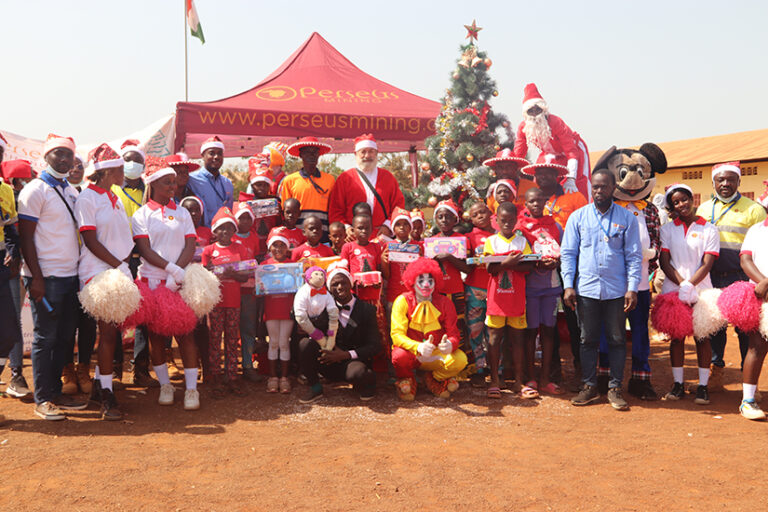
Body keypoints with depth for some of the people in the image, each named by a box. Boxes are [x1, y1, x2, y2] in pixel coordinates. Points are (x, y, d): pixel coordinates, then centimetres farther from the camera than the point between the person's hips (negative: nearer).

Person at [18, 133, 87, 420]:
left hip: (70, 275, 7)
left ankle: (55, 392, 19)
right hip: (46, 277, -7)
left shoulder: (71, 192, 15)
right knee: (45, 338, -1)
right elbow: (26, 237, -10)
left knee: (64, 337, 9)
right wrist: (36, 277, -16)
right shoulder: (35, 191, -6)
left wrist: (80, 271, 12)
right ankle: (42, 400, 7)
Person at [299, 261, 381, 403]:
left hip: (353, 361, -3)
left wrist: (345, 354, -16)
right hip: (328, 364, 3)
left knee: (357, 373, -38)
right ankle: (315, 388, -4)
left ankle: (368, 381, 1)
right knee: (305, 343, -22)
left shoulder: (366, 309, -2)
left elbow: (375, 346, -6)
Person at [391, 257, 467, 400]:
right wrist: (419, 347, -38)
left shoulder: (444, 303, -2)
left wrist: (450, 344, -34)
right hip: (411, 353, -2)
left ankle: (434, 379, 6)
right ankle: (406, 380, 1)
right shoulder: (403, 301, -9)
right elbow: (397, 334, -17)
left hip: (436, 355, 2)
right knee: (400, 355, -36)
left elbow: (454, 334, -6)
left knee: (460, 359, -27)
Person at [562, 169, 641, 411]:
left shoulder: (627, 218, 4)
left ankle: (615, 388, 16)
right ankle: (589, 386, 19)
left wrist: (632, 288, -5)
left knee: (617, 340, 5)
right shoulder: (578, 217, 6)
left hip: (616, 291, -1)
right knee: (588, 339, 7)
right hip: (586, 289, 1)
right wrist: (568, 285, -3)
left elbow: (634, 255, 3)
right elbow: (568, 253, 6)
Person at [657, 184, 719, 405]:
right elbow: (664, 262, 0)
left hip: (701, 290, -1)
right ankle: (678, 384, 14)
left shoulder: (709, 229, 2)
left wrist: (689, 285, -17)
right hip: (673, 290, 2)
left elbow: (707, 264, -5)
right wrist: (682, 284, -13)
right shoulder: (667, 229, 7)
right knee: (676, 336, 5)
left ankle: (703, 386, 9)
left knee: (702, 336, 1)